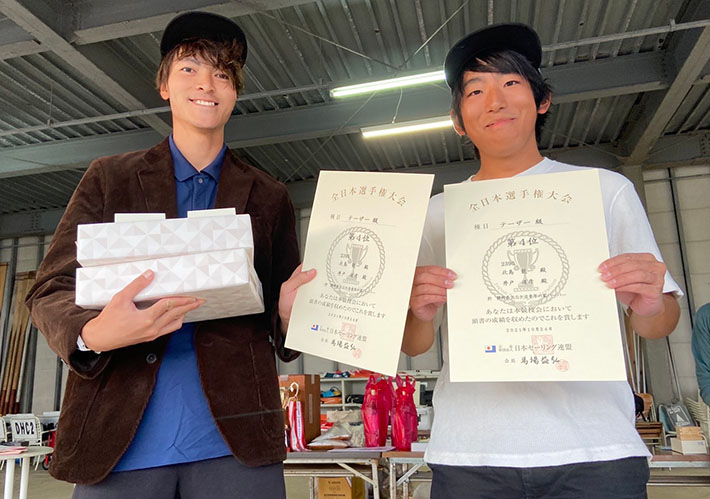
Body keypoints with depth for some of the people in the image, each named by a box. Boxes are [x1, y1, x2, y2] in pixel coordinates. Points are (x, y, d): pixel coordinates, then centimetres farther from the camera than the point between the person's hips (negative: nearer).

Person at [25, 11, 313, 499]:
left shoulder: (269, 197, 10)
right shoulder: (109, 178, 9)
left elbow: (282, 317, 11)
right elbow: (50, 291, 4)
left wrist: (289, 314, -13)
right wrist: (92, 333, -18)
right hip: (116, 440, 1)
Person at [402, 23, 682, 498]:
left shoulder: (605, 189, 6)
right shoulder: (439, 213, 7)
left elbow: (659, 325, 6)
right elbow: (415, 346, 7)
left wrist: (650, 305, -16)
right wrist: (420, 313, -15)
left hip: (594, 449, 0)